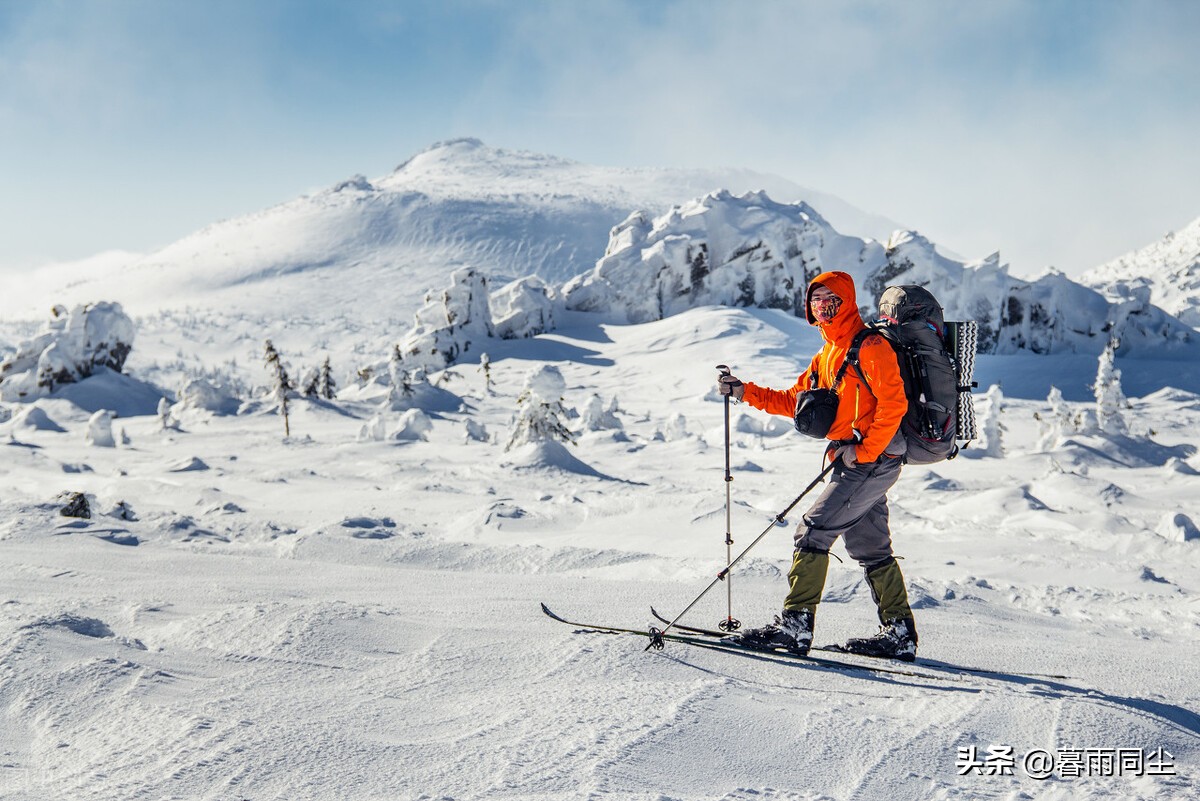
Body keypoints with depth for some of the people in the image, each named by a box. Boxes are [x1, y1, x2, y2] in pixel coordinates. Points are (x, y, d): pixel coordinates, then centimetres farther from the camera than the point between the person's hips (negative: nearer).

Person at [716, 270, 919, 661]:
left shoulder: (870, 346, -11)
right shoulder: (826, 356, 18)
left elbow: (893, 403, -18)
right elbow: (794, 401, 20)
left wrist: (864, 451, -19)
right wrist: (745, 392, 11)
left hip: (874, 461, -10)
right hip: (855, 463, 10)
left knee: (813, 531, -12)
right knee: (870, 548, 13)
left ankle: (795, 625, -10)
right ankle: (899, 634, 20)